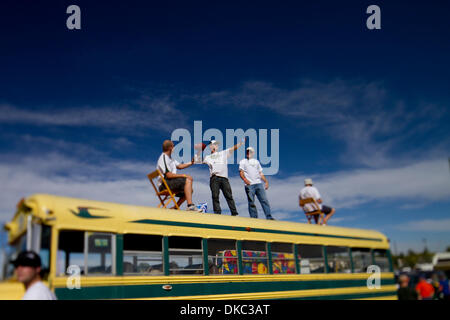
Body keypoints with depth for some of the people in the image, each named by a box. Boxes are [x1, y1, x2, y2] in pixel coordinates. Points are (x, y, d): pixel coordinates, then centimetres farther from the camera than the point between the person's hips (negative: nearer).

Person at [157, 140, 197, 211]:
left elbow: (179, 166, 25)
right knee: (187, 180, -25)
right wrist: (183, 175, -17)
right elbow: (169, 175, -20)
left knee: (190, 190, 15)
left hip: (171, 182, 11)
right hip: (165, 184, -11)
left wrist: (191, 163, 15)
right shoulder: (163, 158, -12)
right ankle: (190, 206, -35)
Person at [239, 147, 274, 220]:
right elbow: (241, 172, 0)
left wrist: (266, 181, 11)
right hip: (249, 185, -3)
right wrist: (244, 179, -20)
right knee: (251, 202, -6)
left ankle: (269, 217, -9)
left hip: (259, 184, 3)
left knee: (264, 200, -7)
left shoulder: (256, 161, 26)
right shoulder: (243, 161, 14)